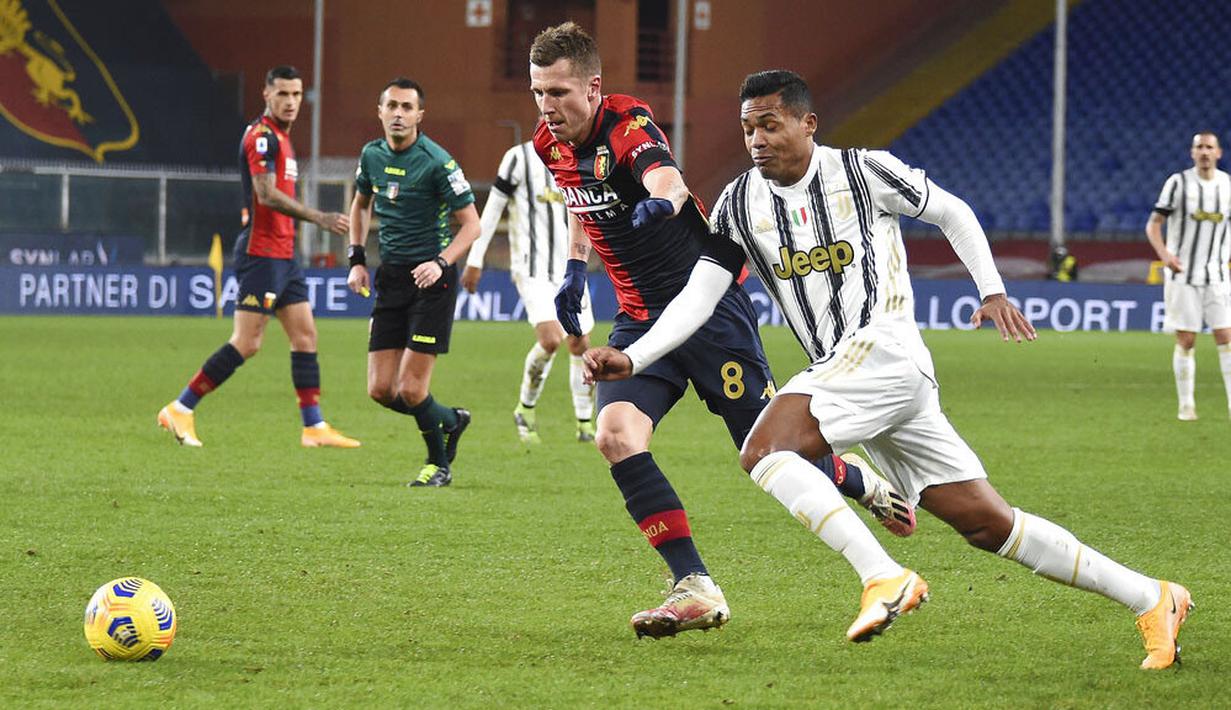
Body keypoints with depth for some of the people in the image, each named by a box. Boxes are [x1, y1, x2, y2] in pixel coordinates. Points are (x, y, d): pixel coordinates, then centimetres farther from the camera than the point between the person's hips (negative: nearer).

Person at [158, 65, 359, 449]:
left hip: (284, 254, 10)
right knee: (246, 343, -10)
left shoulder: (280, 137, 17)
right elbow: (266, 194, -23)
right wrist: (320, 218, -25)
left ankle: (314, 427, 8)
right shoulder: (261, 136, -13)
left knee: (305, 335, 7)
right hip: (261, 252, -10)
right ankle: (180, 410, -2)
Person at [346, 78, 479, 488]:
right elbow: (361, 204, 24)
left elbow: (471, 224, -10)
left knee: (410, 389, -9)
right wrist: (356, 260, 13)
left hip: (430, 279, -6)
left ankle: (438, 465, 16)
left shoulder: (437, 162, -13)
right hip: (390, 278, 6)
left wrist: (441, 263, -25)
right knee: (380, 390, 1)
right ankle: (451, 420, 28)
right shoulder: (372, 155, 5)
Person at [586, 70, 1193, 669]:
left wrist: (992, 291, 0)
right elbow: (698, 297, 7)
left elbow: (953, 214, 9)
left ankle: (884, 577, -25)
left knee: (764, 450, -24)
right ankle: (1153, 600, 8)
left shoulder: (864, 171, -2)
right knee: (989, 526, 3)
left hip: (885, 349, -6)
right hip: (837, 372, 6)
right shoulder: (740, 204, 11)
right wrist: (632, 359, -6)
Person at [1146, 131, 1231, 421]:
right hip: (1182, 275, -2)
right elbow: (1153, 224, -6)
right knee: (1185, 340, -2)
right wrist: (1163, 253, -24)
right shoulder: (1178, 182, -4)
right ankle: (1186, 405, 8)